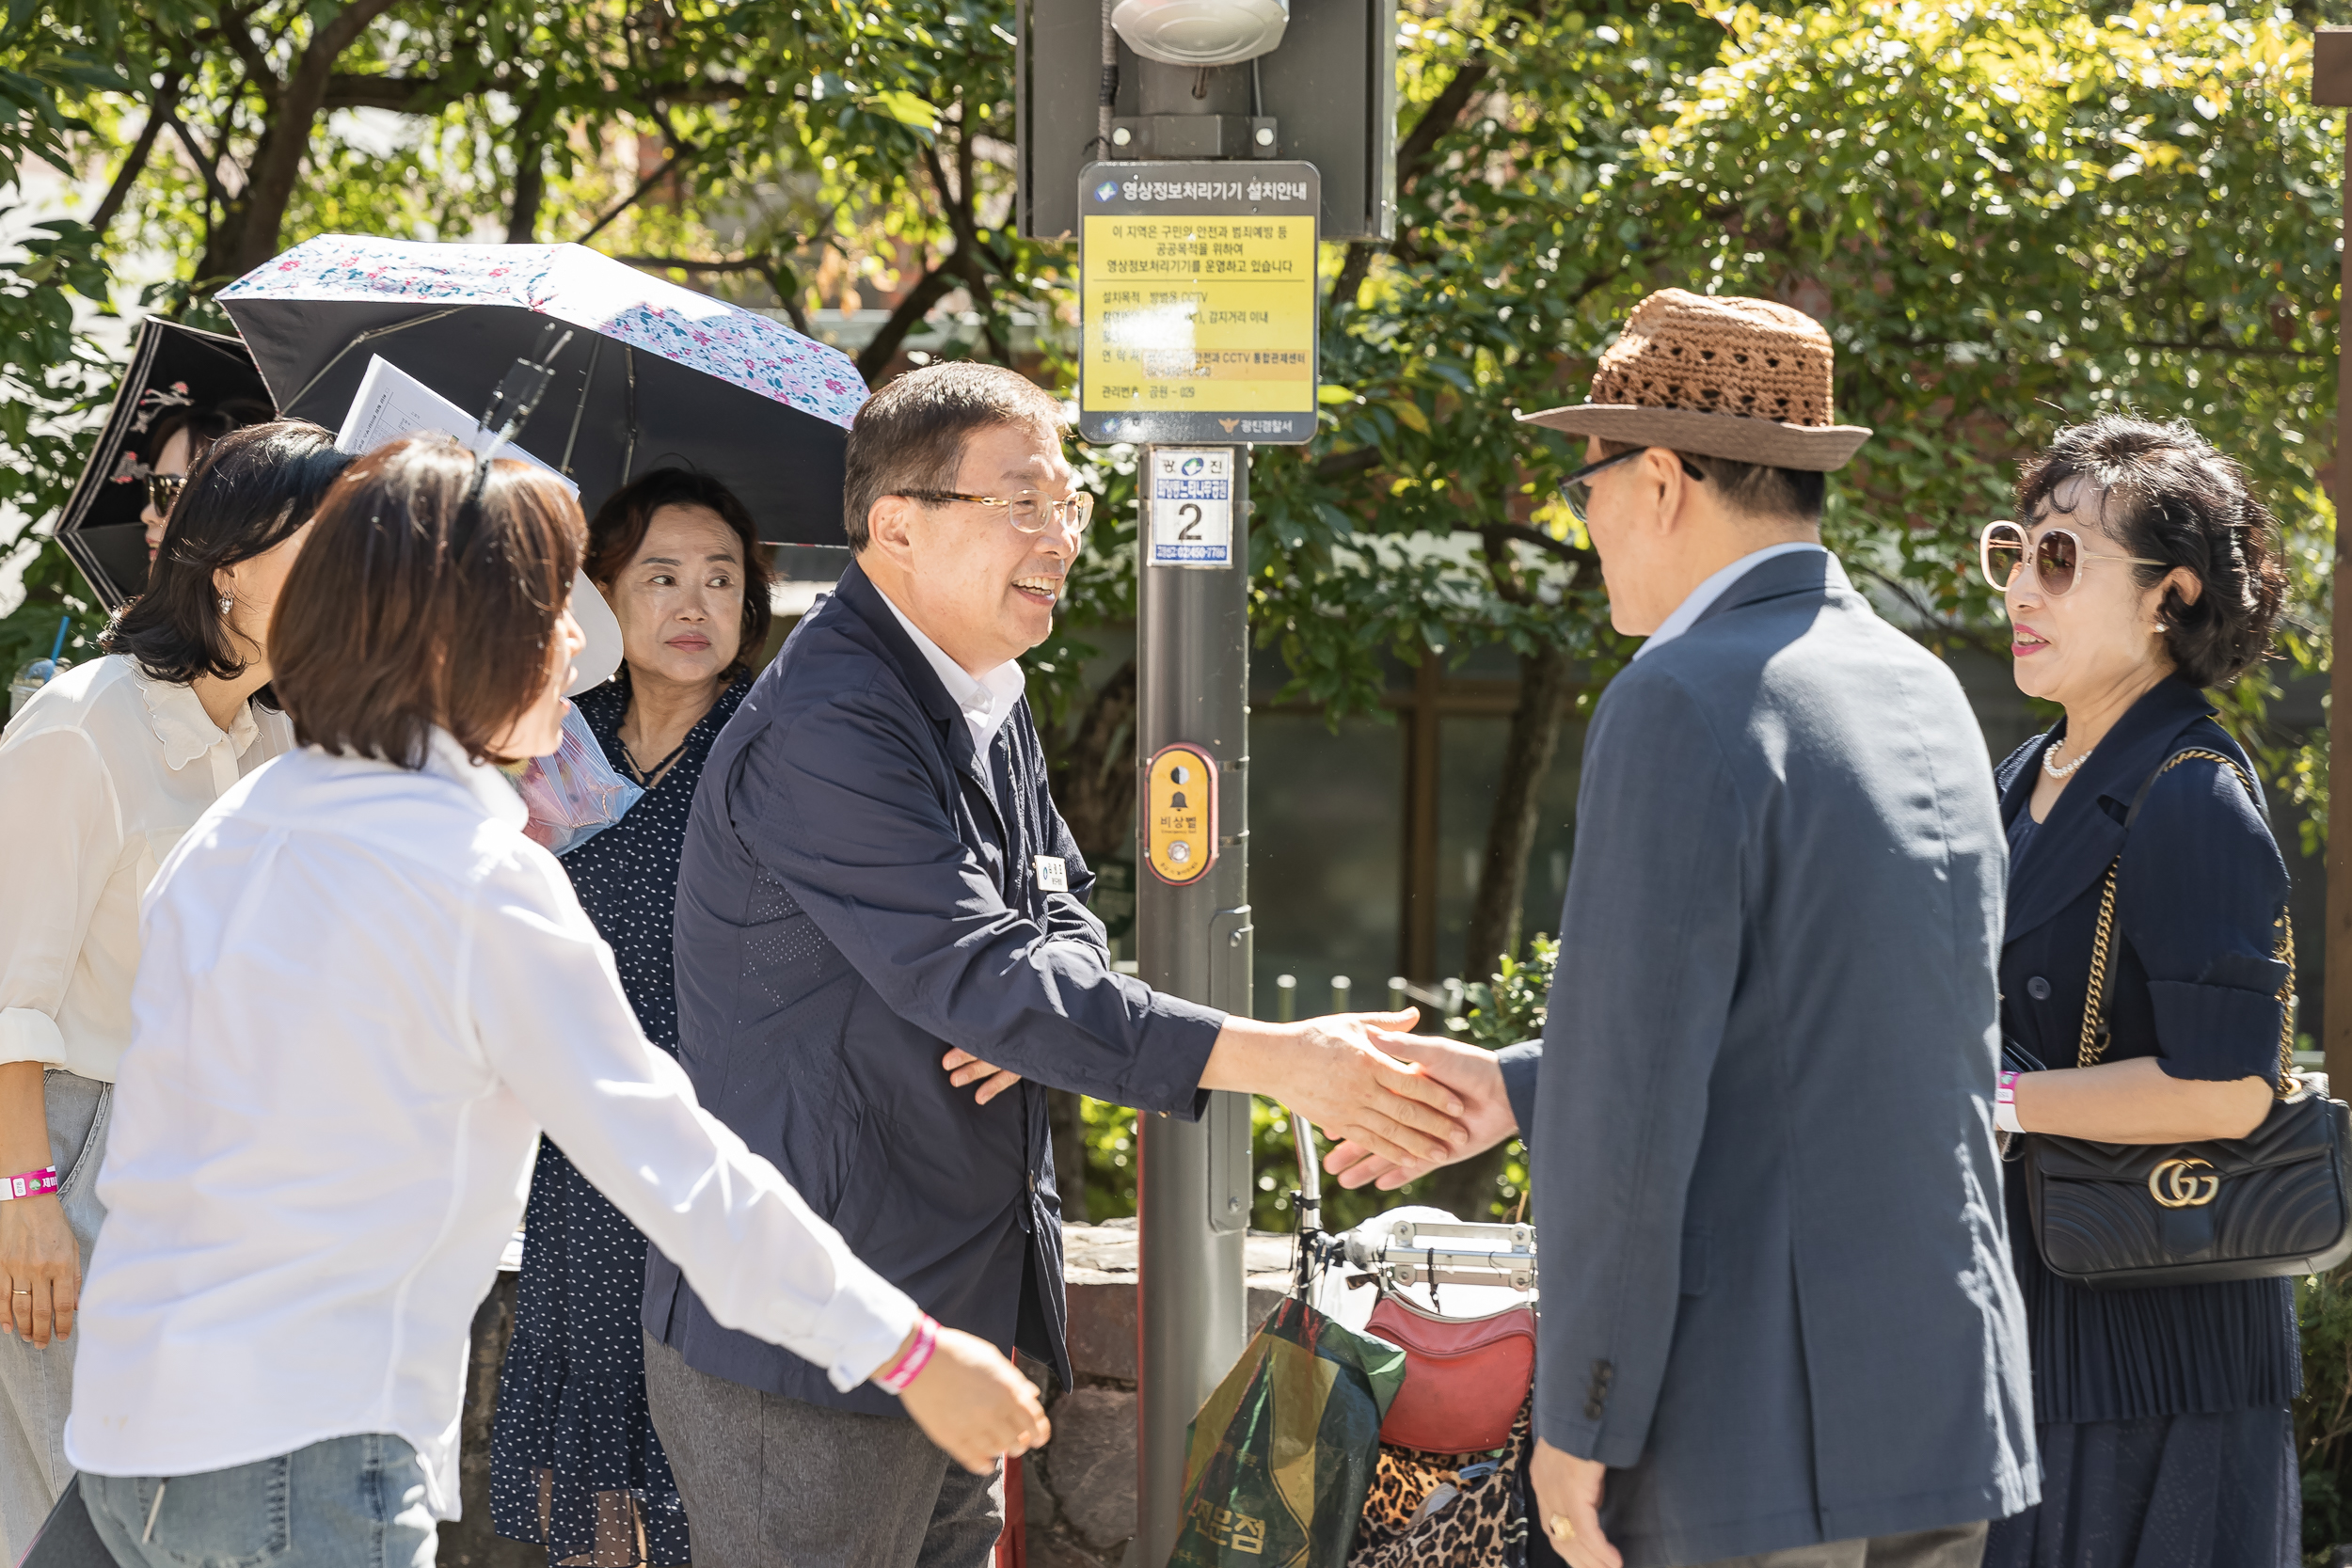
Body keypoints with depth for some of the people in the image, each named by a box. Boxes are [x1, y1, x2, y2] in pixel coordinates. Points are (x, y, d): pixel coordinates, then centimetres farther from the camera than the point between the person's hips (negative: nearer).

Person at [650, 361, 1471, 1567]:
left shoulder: (986, 699, 11)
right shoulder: (822, 730, -21)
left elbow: (1059, 911, 20)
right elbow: (974, 974, -27)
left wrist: (1016, 1003, -7)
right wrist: (1275, 1060, -30)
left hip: (955, 1318, 9)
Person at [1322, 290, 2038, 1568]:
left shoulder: (1684, 706, -14)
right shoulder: (1926, 696, 12)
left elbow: (1634, 1094, -17)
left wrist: (1577, 1420, -10)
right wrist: (1517, 1090, 24)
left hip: (1756, 1423, -8)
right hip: (1949, 1405, 8)